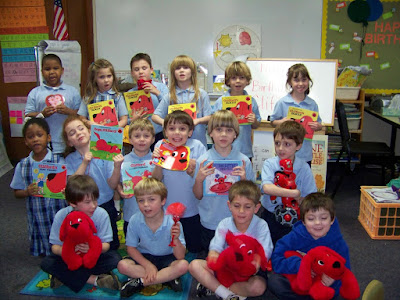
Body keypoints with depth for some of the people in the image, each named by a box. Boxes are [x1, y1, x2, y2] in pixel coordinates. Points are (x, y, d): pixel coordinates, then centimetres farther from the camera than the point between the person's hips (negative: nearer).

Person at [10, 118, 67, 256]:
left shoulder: (60, 162, -6)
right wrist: (28, 192, -12)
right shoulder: (22, 166, 0)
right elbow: (17, 192, 8)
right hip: (37, 217, 2)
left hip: (59, 214, -2)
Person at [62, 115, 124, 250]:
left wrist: (117, 167, -27)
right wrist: (84, 163, -22)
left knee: (111, 247, 10)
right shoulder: (70, 159, -2)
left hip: (106, 206, -1)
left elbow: (113, 185, -10)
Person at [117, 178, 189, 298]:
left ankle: (140, 282, -21)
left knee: (183, 265, -30)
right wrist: (148, 265, -15)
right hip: (144, 257, 2)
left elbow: (180, 256, -20)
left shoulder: (172, 222, -23)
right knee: (122, 265, -24)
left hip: (166, 258, -2)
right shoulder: (135, 220, -16)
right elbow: (131, 247, -4)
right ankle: (167, 278, -18)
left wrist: (176, 239, -40)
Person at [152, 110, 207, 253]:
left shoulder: (197, 146, -13)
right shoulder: (160, 146, -9)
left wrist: (193, 171, -30)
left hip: (192, 210, -1)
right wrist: (158, 163, -24)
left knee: (195, 249, 14)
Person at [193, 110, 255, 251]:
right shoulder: (202, 160, -6)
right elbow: (198, 196, -1)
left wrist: (243, 180, -20)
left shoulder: (244, 161, -6)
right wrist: (199, 179, -19)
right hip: (209, 224, 0)